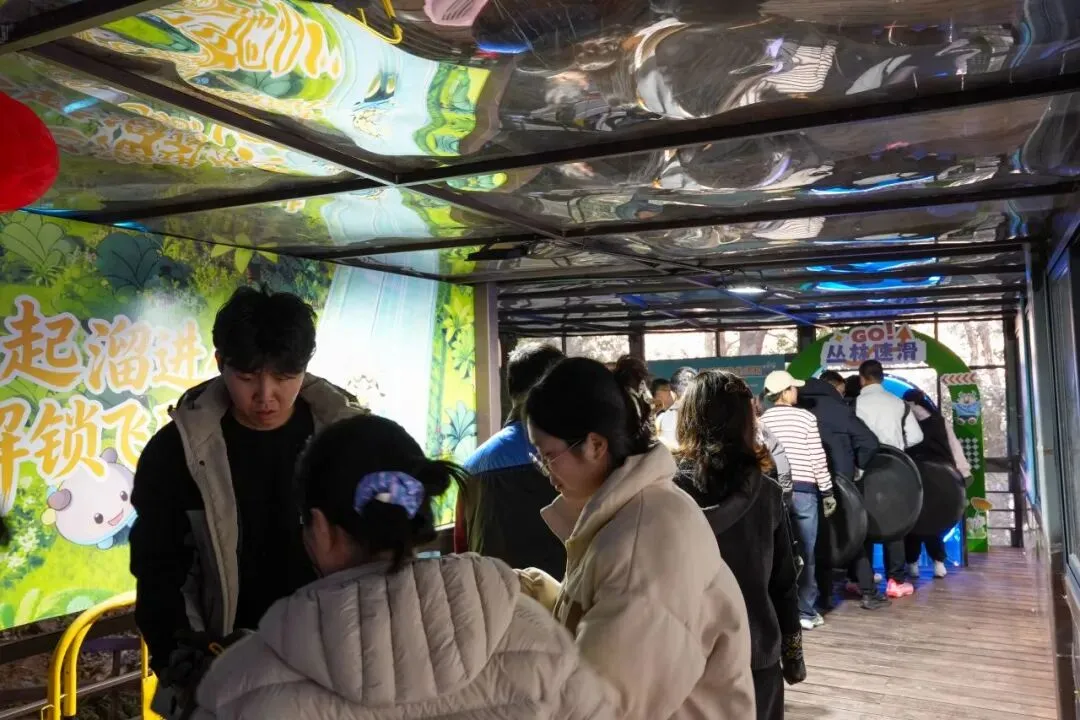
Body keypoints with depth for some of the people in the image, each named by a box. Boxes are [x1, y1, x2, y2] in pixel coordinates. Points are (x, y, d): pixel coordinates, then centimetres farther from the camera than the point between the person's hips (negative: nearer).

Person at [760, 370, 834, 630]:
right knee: (805, 553, 5)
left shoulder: (762, 420, 4)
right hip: (803, 490, -3)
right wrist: (827, 492, 3)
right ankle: (806, 612, 9)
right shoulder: (805, 417, -5)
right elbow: (817, 458, -5)